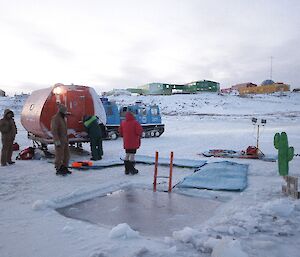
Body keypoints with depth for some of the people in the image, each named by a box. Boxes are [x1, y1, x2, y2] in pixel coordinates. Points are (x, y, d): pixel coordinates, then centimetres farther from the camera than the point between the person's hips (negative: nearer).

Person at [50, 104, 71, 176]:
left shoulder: (62, 118, 15)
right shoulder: (55, 118, -14)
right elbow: (54, 130, -20)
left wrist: (67, 139, 23)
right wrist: (57, 141, -24)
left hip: (65, 140, 9)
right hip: (59, 141, -9)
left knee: (66, 155, 11)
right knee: (59, 155, -3)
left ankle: (64, 168, 21)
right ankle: (58, 170, 7)